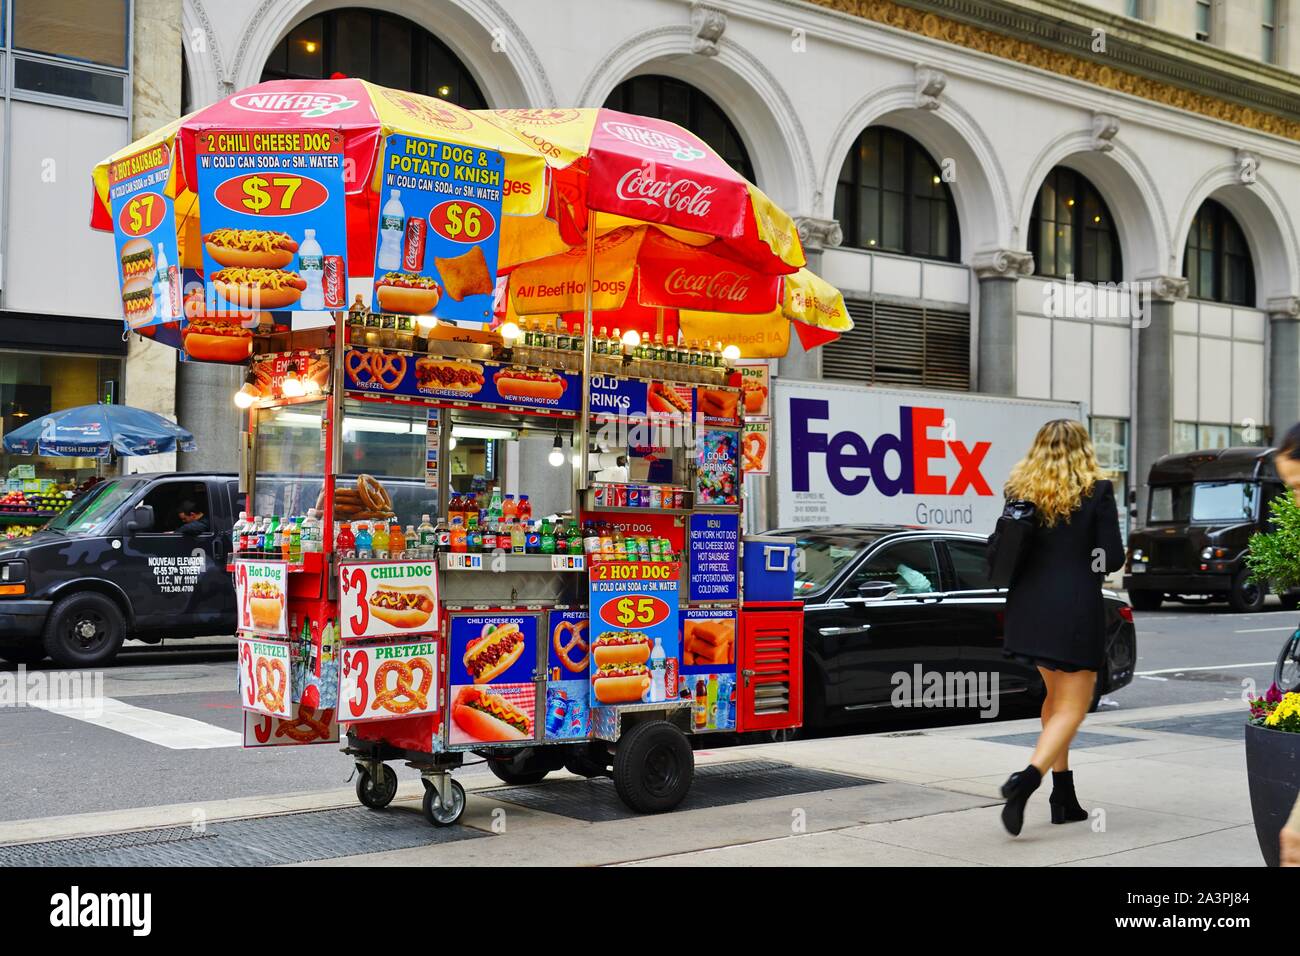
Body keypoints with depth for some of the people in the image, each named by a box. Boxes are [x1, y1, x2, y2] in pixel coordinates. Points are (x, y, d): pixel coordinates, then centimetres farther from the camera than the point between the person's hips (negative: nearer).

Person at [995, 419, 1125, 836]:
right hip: (1076, 608, -5)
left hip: (1030, 607, 5)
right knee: (1073, 706, 1)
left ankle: (1063, 796, 24)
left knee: (1056, 695, 21)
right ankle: (1027, 777, -22)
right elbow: (1113, 558, -8)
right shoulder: (1096, 491, -7)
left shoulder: (1020, 490, 3)